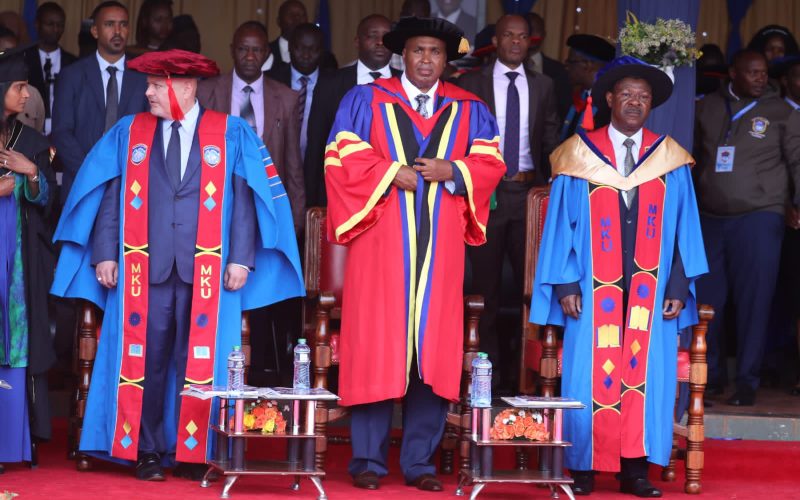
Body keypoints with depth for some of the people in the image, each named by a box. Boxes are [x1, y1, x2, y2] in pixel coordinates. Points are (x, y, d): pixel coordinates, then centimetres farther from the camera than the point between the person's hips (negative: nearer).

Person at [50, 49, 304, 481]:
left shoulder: (232, 135, 4)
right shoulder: (128, 133, 10)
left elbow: (246, 198, 0)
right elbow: (110, 197, 7)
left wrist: (241, 258, -8)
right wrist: (105, 254, -2)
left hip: (207, 271, -1)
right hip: (145, 266, 1)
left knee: (201, 360, 1)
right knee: (146, 357, 0)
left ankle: (194, 454, 10)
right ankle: (147, 451, 9)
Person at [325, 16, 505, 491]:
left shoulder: (469, 110, 13)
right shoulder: (365, 100, 7)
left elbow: (491, 163, 7)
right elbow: (342, 158, -1)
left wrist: (453, 171, -11)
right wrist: (390, 173, -13)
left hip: (439, 246, 2)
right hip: (382, 242, -2)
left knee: (433, 349, 0)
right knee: (377, 345, -5)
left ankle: (420, 461, 6)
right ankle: (369, 460, 1)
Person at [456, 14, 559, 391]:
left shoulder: (543, 86, 9)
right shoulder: (472, 84, 2)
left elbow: (551, 141, 11)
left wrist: (553, 186, -1)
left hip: (530, 191, 2)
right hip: (485, 191, -2)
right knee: (486, 284, 4)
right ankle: (489, 369, 10)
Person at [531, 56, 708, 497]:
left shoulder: (670, 158, 7)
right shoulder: (579, 154, 3)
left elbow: (683, 227, 6)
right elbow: (562, 222, 2)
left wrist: (679, 286, -1)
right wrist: (565, 284, -4)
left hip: (651, 289, 1)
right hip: (596, 290, -1)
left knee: (646, 373, -1)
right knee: (590, 374, -2)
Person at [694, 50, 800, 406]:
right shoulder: (708, 107, 10)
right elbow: (694, 158, 14)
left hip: (758, 217, -3)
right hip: (709, 217, 3)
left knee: (753, 302, -3)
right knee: (705, 300, 5)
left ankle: (747, 382, 6)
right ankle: (711, 376, 19)